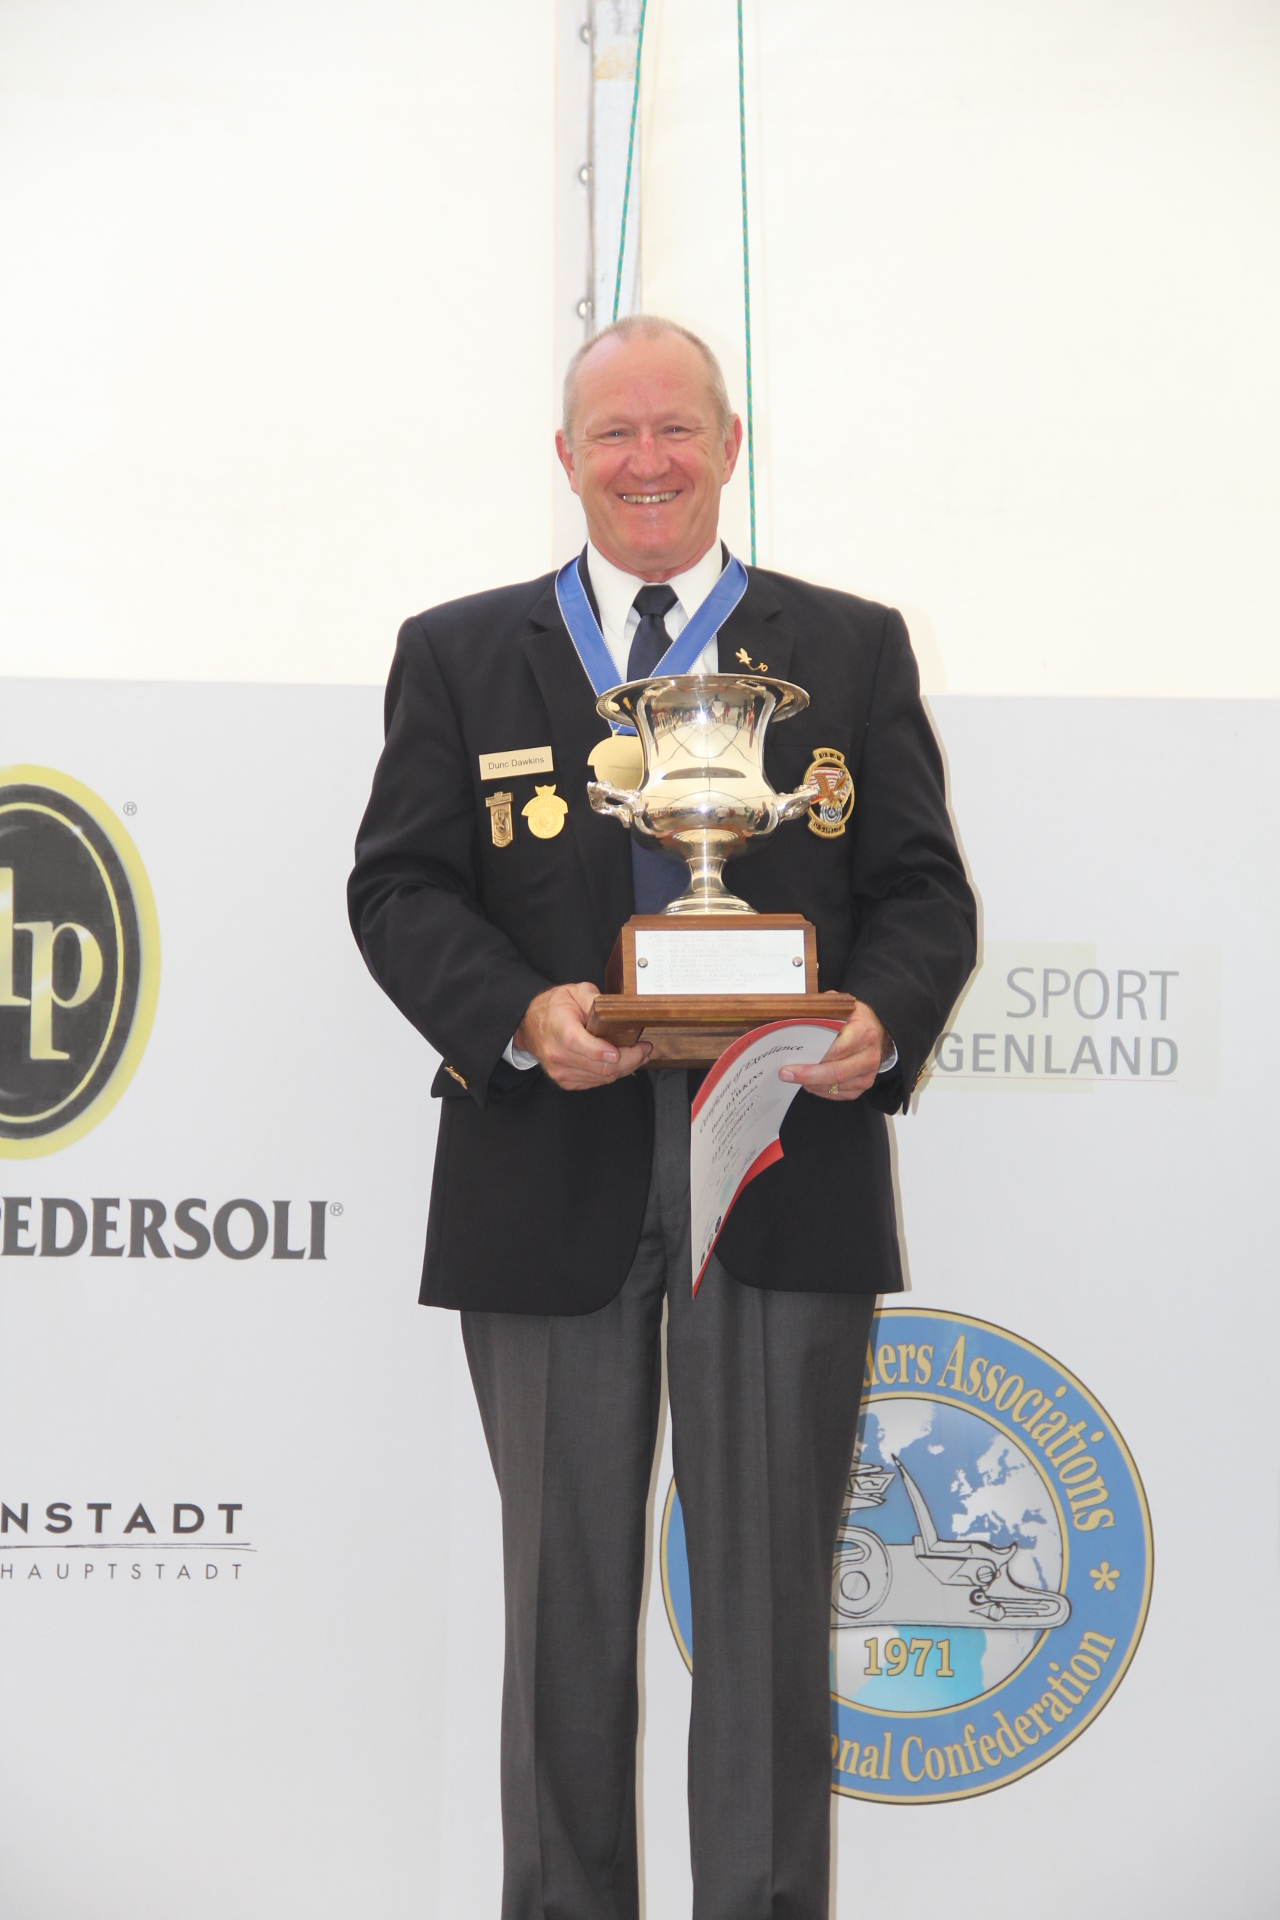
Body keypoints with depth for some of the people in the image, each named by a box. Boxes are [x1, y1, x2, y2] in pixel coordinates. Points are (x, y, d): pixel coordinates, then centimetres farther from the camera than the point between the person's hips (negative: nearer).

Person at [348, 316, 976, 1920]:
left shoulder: (851, 648, 12)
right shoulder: (459, 654, 12)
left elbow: (923, 889, 7)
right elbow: (398, 886, 3)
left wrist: (881, 1022, -14)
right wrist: (519, 1012, -15)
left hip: (786, 1175, 0)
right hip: (548, 1182, 1)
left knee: (769, 1591, 2)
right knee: (565, 1588, 8)